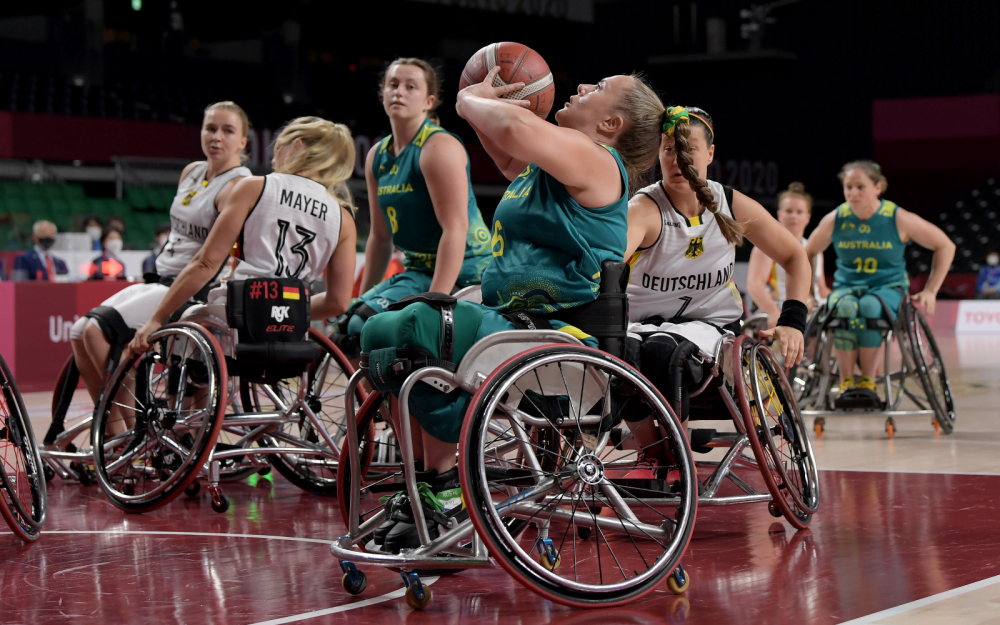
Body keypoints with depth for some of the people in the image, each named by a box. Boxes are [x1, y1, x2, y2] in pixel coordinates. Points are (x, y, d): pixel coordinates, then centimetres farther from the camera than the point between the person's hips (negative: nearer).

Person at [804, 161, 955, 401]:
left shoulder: (898, 219, -7)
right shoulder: (835, 219, -2)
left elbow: (945, 246, 3)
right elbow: (807, 254, 14)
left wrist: (930, 291, 0)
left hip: (888, 288, -1)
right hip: (846, 287, 1)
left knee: (868, 306, -39)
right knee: (845, 307, -37)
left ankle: (868, 382, -29)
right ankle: (846, 383, -31)